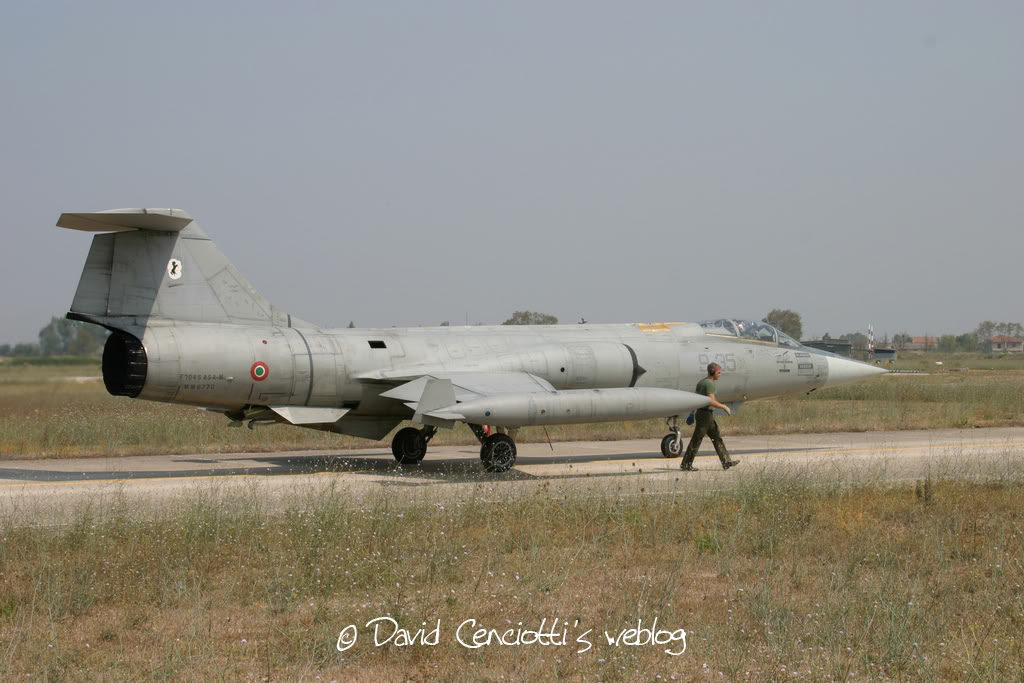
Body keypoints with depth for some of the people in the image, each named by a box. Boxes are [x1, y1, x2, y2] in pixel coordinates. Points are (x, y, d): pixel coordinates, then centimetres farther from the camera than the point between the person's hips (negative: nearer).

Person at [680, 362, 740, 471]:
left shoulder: (701, 382, 14)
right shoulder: (709, 383, -16)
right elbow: (711, 401, -25)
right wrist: (724, 407, -13)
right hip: (706, 414, -10)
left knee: (717, 438, 12)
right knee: (696, 440, -3)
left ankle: (726, 462, 13)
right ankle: (686, 465, 3)